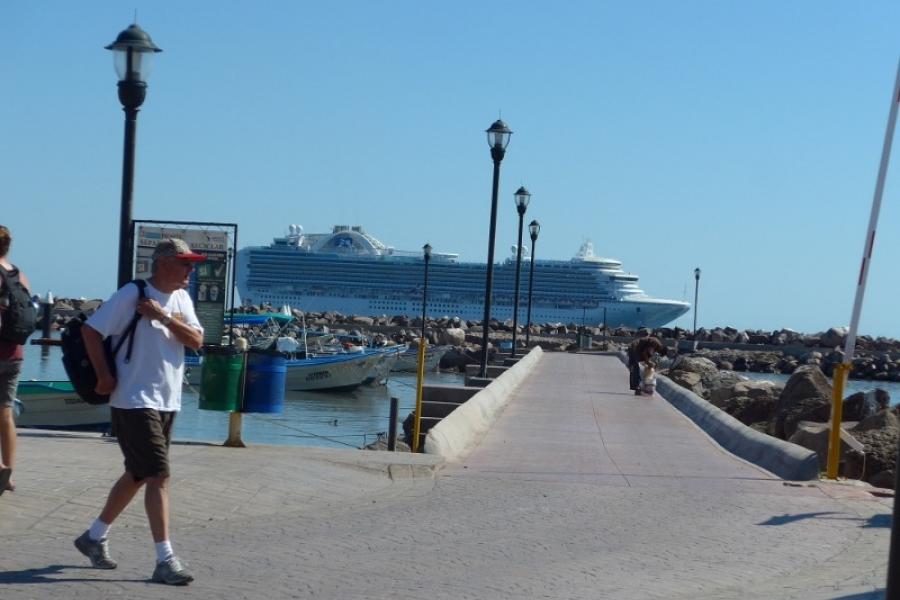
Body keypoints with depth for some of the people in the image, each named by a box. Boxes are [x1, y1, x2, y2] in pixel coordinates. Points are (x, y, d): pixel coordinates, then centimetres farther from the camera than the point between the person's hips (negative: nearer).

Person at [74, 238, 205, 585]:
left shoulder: (181, 299, 9)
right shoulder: (131, 296, -12)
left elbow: (196, 340, -2)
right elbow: (91, 330, -12)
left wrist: (164, 317, -16)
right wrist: (105, 376, -13)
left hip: (167, 402, 8)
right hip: (134, 403, -8)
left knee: (138, 475, 17)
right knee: (159, 476, -12)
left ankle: (95, 537, 33)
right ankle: (165, 560, -10)